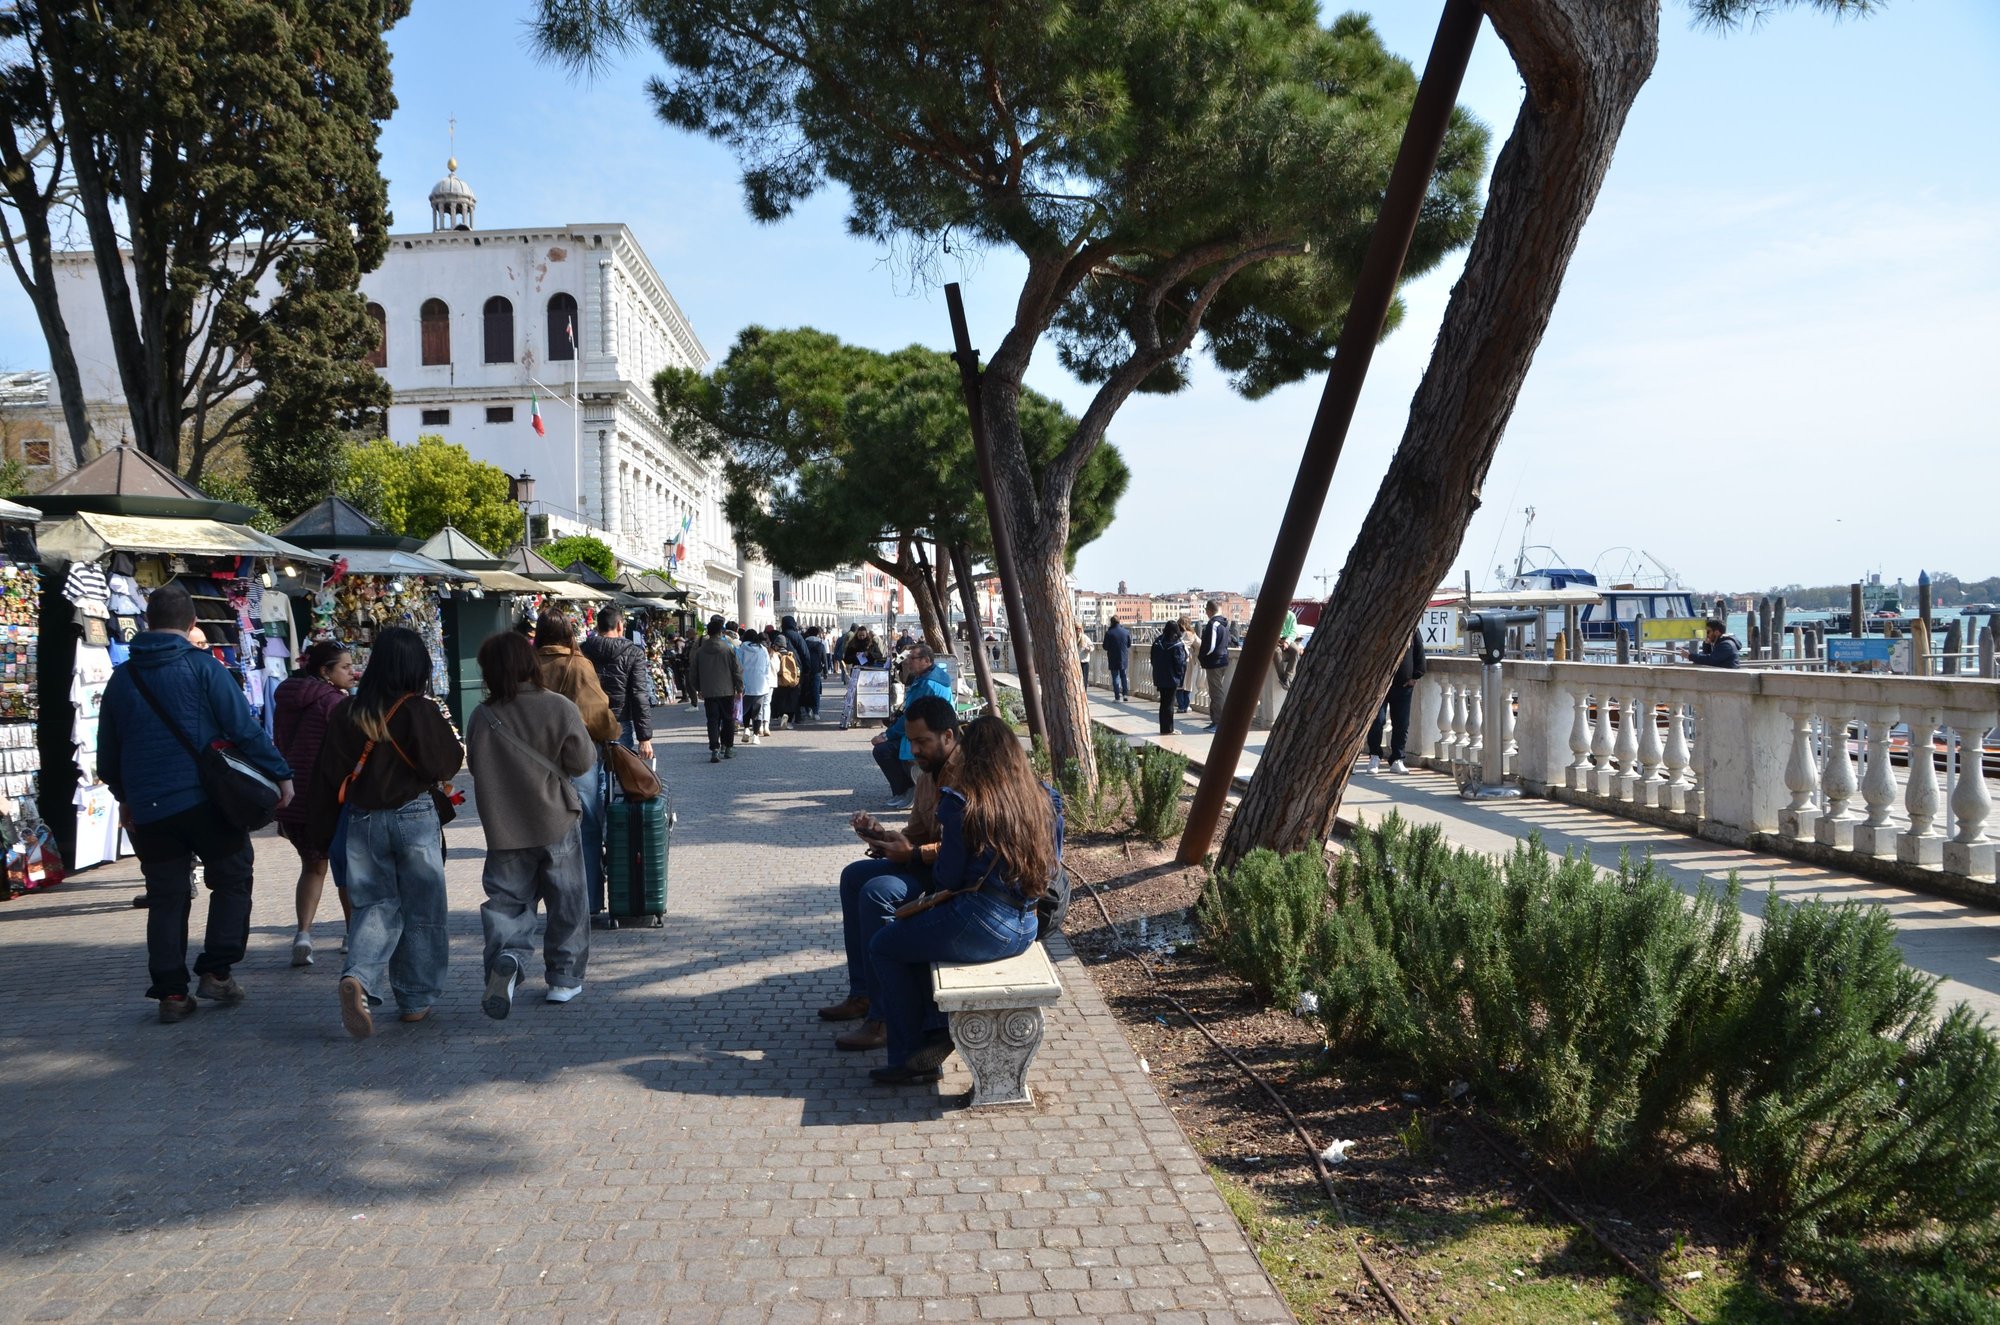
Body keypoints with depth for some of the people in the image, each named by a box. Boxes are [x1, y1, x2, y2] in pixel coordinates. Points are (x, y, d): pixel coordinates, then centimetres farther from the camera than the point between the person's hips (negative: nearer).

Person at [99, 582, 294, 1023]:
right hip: (206, 801, -4)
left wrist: (125, 797, 32)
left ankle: (171, 992, 11)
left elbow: (107, 756, 17)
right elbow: (244, 728, -12)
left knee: (165, 898, 11)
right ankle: (216, 971, 6)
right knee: (232, 879, 13)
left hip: (148, 811, 4)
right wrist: (280, 774, -6)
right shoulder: (203, 668, -6)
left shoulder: (122, 678, 9)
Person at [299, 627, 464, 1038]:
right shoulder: (420, 711, -13)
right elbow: (447, 763, -10)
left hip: (361, 821, 4)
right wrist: (445, 731, 7)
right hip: (414, 817, -3)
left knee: (376, 904, 11)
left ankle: (358, 978, -15)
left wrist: (323, 831, 14)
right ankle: (416, 1000, 17)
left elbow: (327, 776, 6)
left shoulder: (346, 713, 2)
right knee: (421, 910, 9)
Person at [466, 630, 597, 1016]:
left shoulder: (481, 717, -7)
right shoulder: (559, 708, -12)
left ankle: (507, 955, -16)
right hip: (557, 824, -1)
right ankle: (564, 977, 18)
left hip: (503, 829, 1)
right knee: (567, 904, 13)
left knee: (508, 901, 10)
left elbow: (475, 766, 5)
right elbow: (583, 760, -8)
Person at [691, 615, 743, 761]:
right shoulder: (728, 649, -8)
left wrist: (699, 689, 22)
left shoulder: (700, 651, 1)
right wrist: (739, 689, 4)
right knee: (728, 719, 11)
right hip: (727, 691, -2)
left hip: (708, 693, 2)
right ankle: (727, 747, 17)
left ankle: (715, 749, -10)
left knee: (713, 720, 2)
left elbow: (693, 673, 9)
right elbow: (737, 670, -6)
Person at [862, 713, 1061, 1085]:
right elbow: (1051, 866, 13)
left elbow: (947, 878, -10)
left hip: (980, 927, -7)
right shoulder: (1041, 798, 5)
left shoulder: (962, 801, -13)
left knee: (884, 945, 16)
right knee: (913, 929, 29)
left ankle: (909, 1059, 19)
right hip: (1026, 928, 8)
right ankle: (934, 1029, 20)